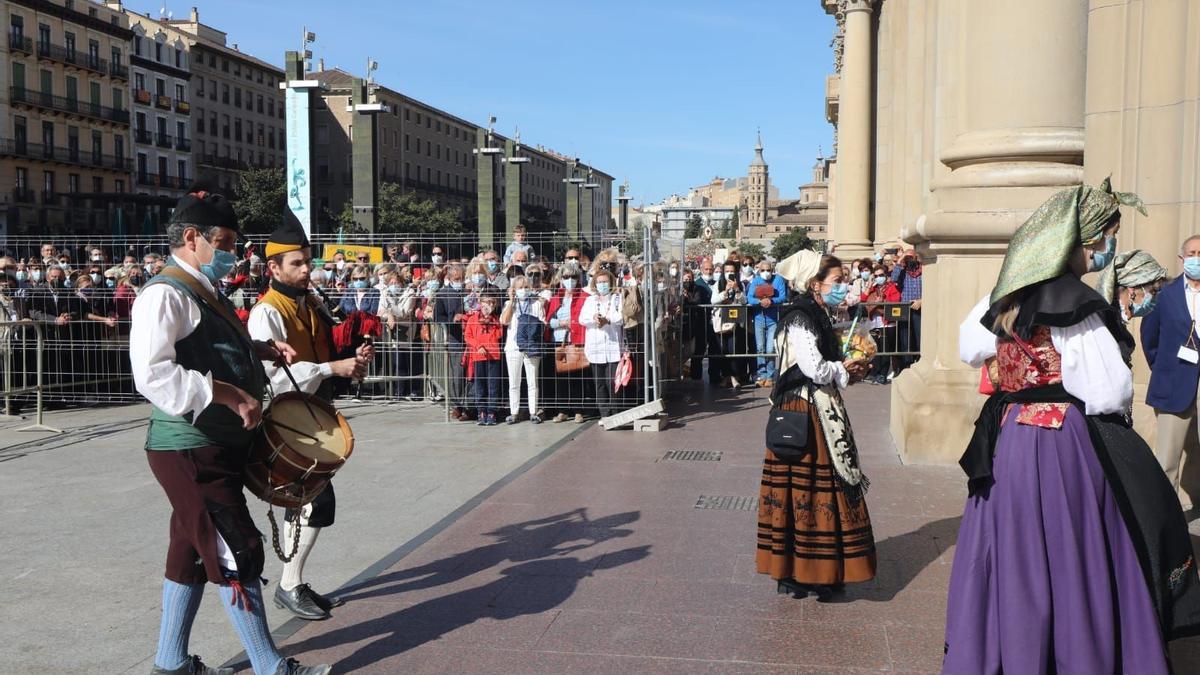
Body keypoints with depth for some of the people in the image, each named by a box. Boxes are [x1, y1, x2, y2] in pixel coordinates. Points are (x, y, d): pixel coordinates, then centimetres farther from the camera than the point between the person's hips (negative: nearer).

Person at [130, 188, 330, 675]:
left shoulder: (201, 292, 14)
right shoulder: (165, 294, -16)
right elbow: (153, 374, -28)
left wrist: (262, 349, 12)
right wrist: (231, 395, -26)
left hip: (217, 445, 10)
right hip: (189, 448, -10)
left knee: (194, 551, 17)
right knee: (238, 551, -5)